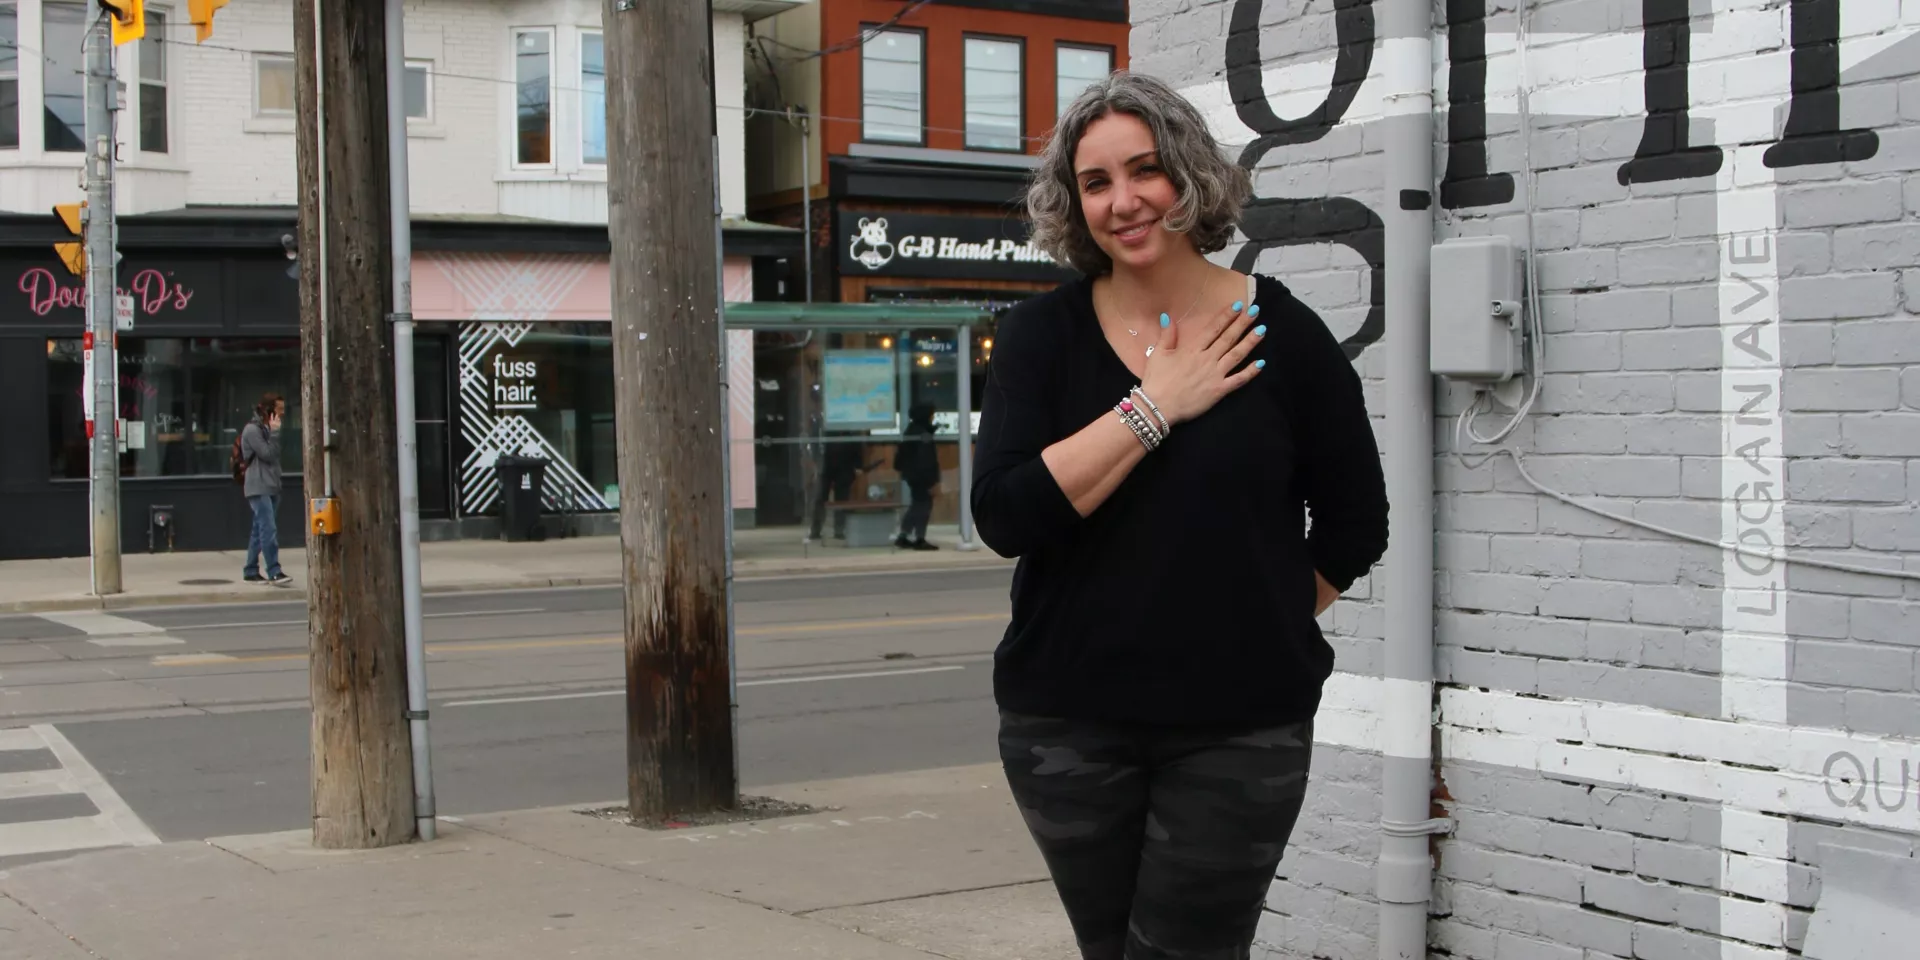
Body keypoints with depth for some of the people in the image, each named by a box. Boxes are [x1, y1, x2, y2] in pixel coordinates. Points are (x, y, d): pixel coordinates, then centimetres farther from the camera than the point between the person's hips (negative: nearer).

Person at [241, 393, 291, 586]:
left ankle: (251, 571, 15)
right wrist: (274, 432, -14)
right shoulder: (252, 429, -10)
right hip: (259, 488, -9)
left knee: (260, 530, 10)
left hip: (271, 487, 9)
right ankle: (274, 572, -20)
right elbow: (267, 454, -15)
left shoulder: (267, 428, 18)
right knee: (269, 529, -16)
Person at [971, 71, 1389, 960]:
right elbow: (1003, 516, -15)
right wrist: (1154, 408, -15)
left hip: (1242, 728, -1)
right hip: (1069, 725, 2)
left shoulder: (1281, 335, -3)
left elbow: (1354, 525, 7)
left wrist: (1255, 625, 1)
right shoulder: (1043, 336, -1)